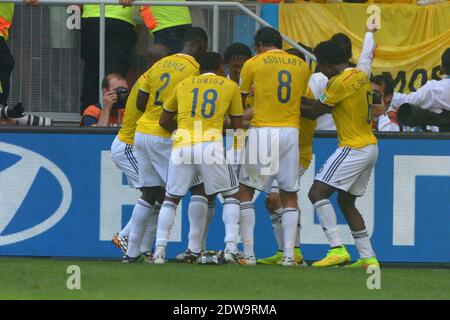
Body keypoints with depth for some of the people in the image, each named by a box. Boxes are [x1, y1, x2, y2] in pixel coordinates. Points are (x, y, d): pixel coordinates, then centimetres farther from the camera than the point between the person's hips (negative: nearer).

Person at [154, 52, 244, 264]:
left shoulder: (184, 85, 21)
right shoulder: (230, 86, 16)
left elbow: (164, 121, 24)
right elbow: (238, 126, 19)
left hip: (182, 145, 2)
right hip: (211, 145, -2)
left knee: (171, 198, 16)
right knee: (231, 194, 15)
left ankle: (160, 250, 6)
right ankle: (231, 247, 2)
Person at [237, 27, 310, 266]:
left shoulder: (253, 64, 1)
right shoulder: (301, 65, 11)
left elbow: (239, 100, 7)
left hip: (262, 132, -3)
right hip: (291, 132, 3)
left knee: (245, 190, 8)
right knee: (289, 195, 10)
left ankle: (248, 254, 0)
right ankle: (289, 255, 1)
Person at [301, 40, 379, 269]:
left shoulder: (340, 82, -15)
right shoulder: (361, 76, 13)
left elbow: (314, 112, -7)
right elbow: (325, 104, 19)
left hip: (353, 148, -10)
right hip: (370, 147, 10)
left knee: (317, 193, -12)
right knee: (346, 202, 18)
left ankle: (337, 249, -22)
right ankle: (368, 257, 15)